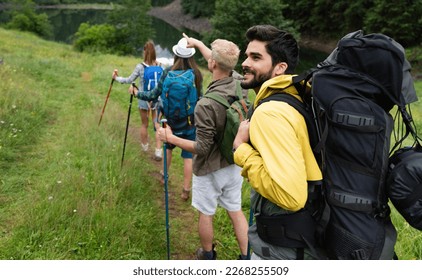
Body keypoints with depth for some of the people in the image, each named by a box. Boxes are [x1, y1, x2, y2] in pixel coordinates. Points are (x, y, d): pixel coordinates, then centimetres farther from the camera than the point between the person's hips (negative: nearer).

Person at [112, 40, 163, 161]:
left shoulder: (140, 67, -11)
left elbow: (129, 80, -2)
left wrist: (117, 78, 13)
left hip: (144, 100, -1)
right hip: (157, 99, 1)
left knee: (144, 124, 18)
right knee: (157, 125, 5)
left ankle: (145, 146, 37)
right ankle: (158, 151, -1)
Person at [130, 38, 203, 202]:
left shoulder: (167, 72, -8)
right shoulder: (196, 74, -11)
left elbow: (154, 94, -4)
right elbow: (200, 99, -5)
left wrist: (136, 93, 11)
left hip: (170, 120, 3)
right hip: (190, 122, -2)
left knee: (169, 146, 27)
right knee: (188, 156, 4)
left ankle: (165, 175, 45)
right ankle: (186, 190, 7)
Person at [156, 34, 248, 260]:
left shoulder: (206, 105, -30)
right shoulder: (239, 84, -11)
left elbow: (202, 148, -23)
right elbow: (220, 64, 11)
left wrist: (170, 138, -13)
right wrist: (197, 43, 24)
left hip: (210, 169, -6)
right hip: (234, 164, 6)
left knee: (205, 214, 16)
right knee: (236, 211, 19)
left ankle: (207, 256, 37)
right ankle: (245, 257, 29)